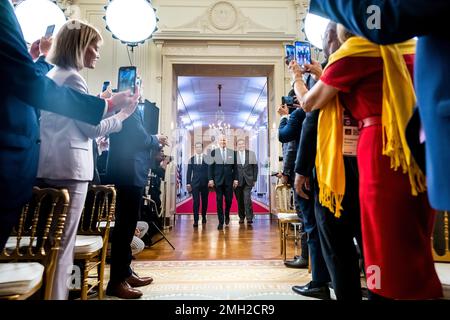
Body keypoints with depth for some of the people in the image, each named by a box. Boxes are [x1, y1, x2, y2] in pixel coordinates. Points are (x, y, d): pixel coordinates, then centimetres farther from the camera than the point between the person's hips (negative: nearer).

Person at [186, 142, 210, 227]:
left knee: (204, 201, 10)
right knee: (196, 202, -5)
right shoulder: (191, 159, 8)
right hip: (195, 183, 0)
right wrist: (188, 183, 1)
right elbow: (189, 172, 7)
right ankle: (196, 220, -1)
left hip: (205, 183, 0)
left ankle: (204, 217, 29)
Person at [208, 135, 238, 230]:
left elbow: (235, 167, 6)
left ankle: (227, 216, 32)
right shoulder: (214, 152, 3)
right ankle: (221, 222, 9)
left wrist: (235, 179, 0)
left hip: (229, 180, 1)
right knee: (219, 201, 1)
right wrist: (210, 179, -6)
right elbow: (210, 166, 1)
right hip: (218, 180, -1)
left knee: (229, 200, 4)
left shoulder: (232, 152, 6)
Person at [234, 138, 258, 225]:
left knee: (247, 199, -11)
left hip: (248, 180, 0)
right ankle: (241, 217, 21)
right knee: (239, 200, 7)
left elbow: (255, 167, 7)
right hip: (238, 181, 0)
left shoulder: (251, 154, 7)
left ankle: (249, 218, -3)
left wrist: (254, 179, 3)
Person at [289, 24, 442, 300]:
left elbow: (309, 103, 5)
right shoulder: (405, 46, 21)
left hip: (383, 149, -8)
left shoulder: (356, 49, -1)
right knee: (413, 244, 16)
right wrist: (321, 75, 36)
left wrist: (297, 78, 25)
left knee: (388, 246, -1)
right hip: (416, 148, 8)